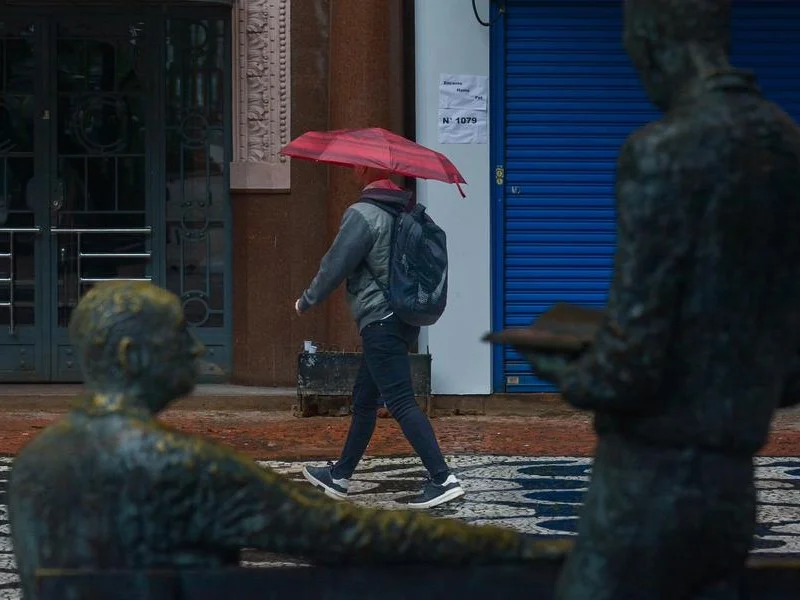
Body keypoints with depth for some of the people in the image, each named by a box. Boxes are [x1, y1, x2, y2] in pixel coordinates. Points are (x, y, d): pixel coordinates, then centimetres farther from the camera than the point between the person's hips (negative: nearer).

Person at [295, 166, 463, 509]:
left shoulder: (362, 214, -14)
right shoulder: (408, 211, 11)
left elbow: (336, 265, -13)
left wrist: (307, 300, 1)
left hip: (380, 322, -9)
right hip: (406, 321, 9)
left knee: (401, 403, -12)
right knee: (364, 400, 19)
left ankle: (442, 480, -20)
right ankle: (340, 476, 29)